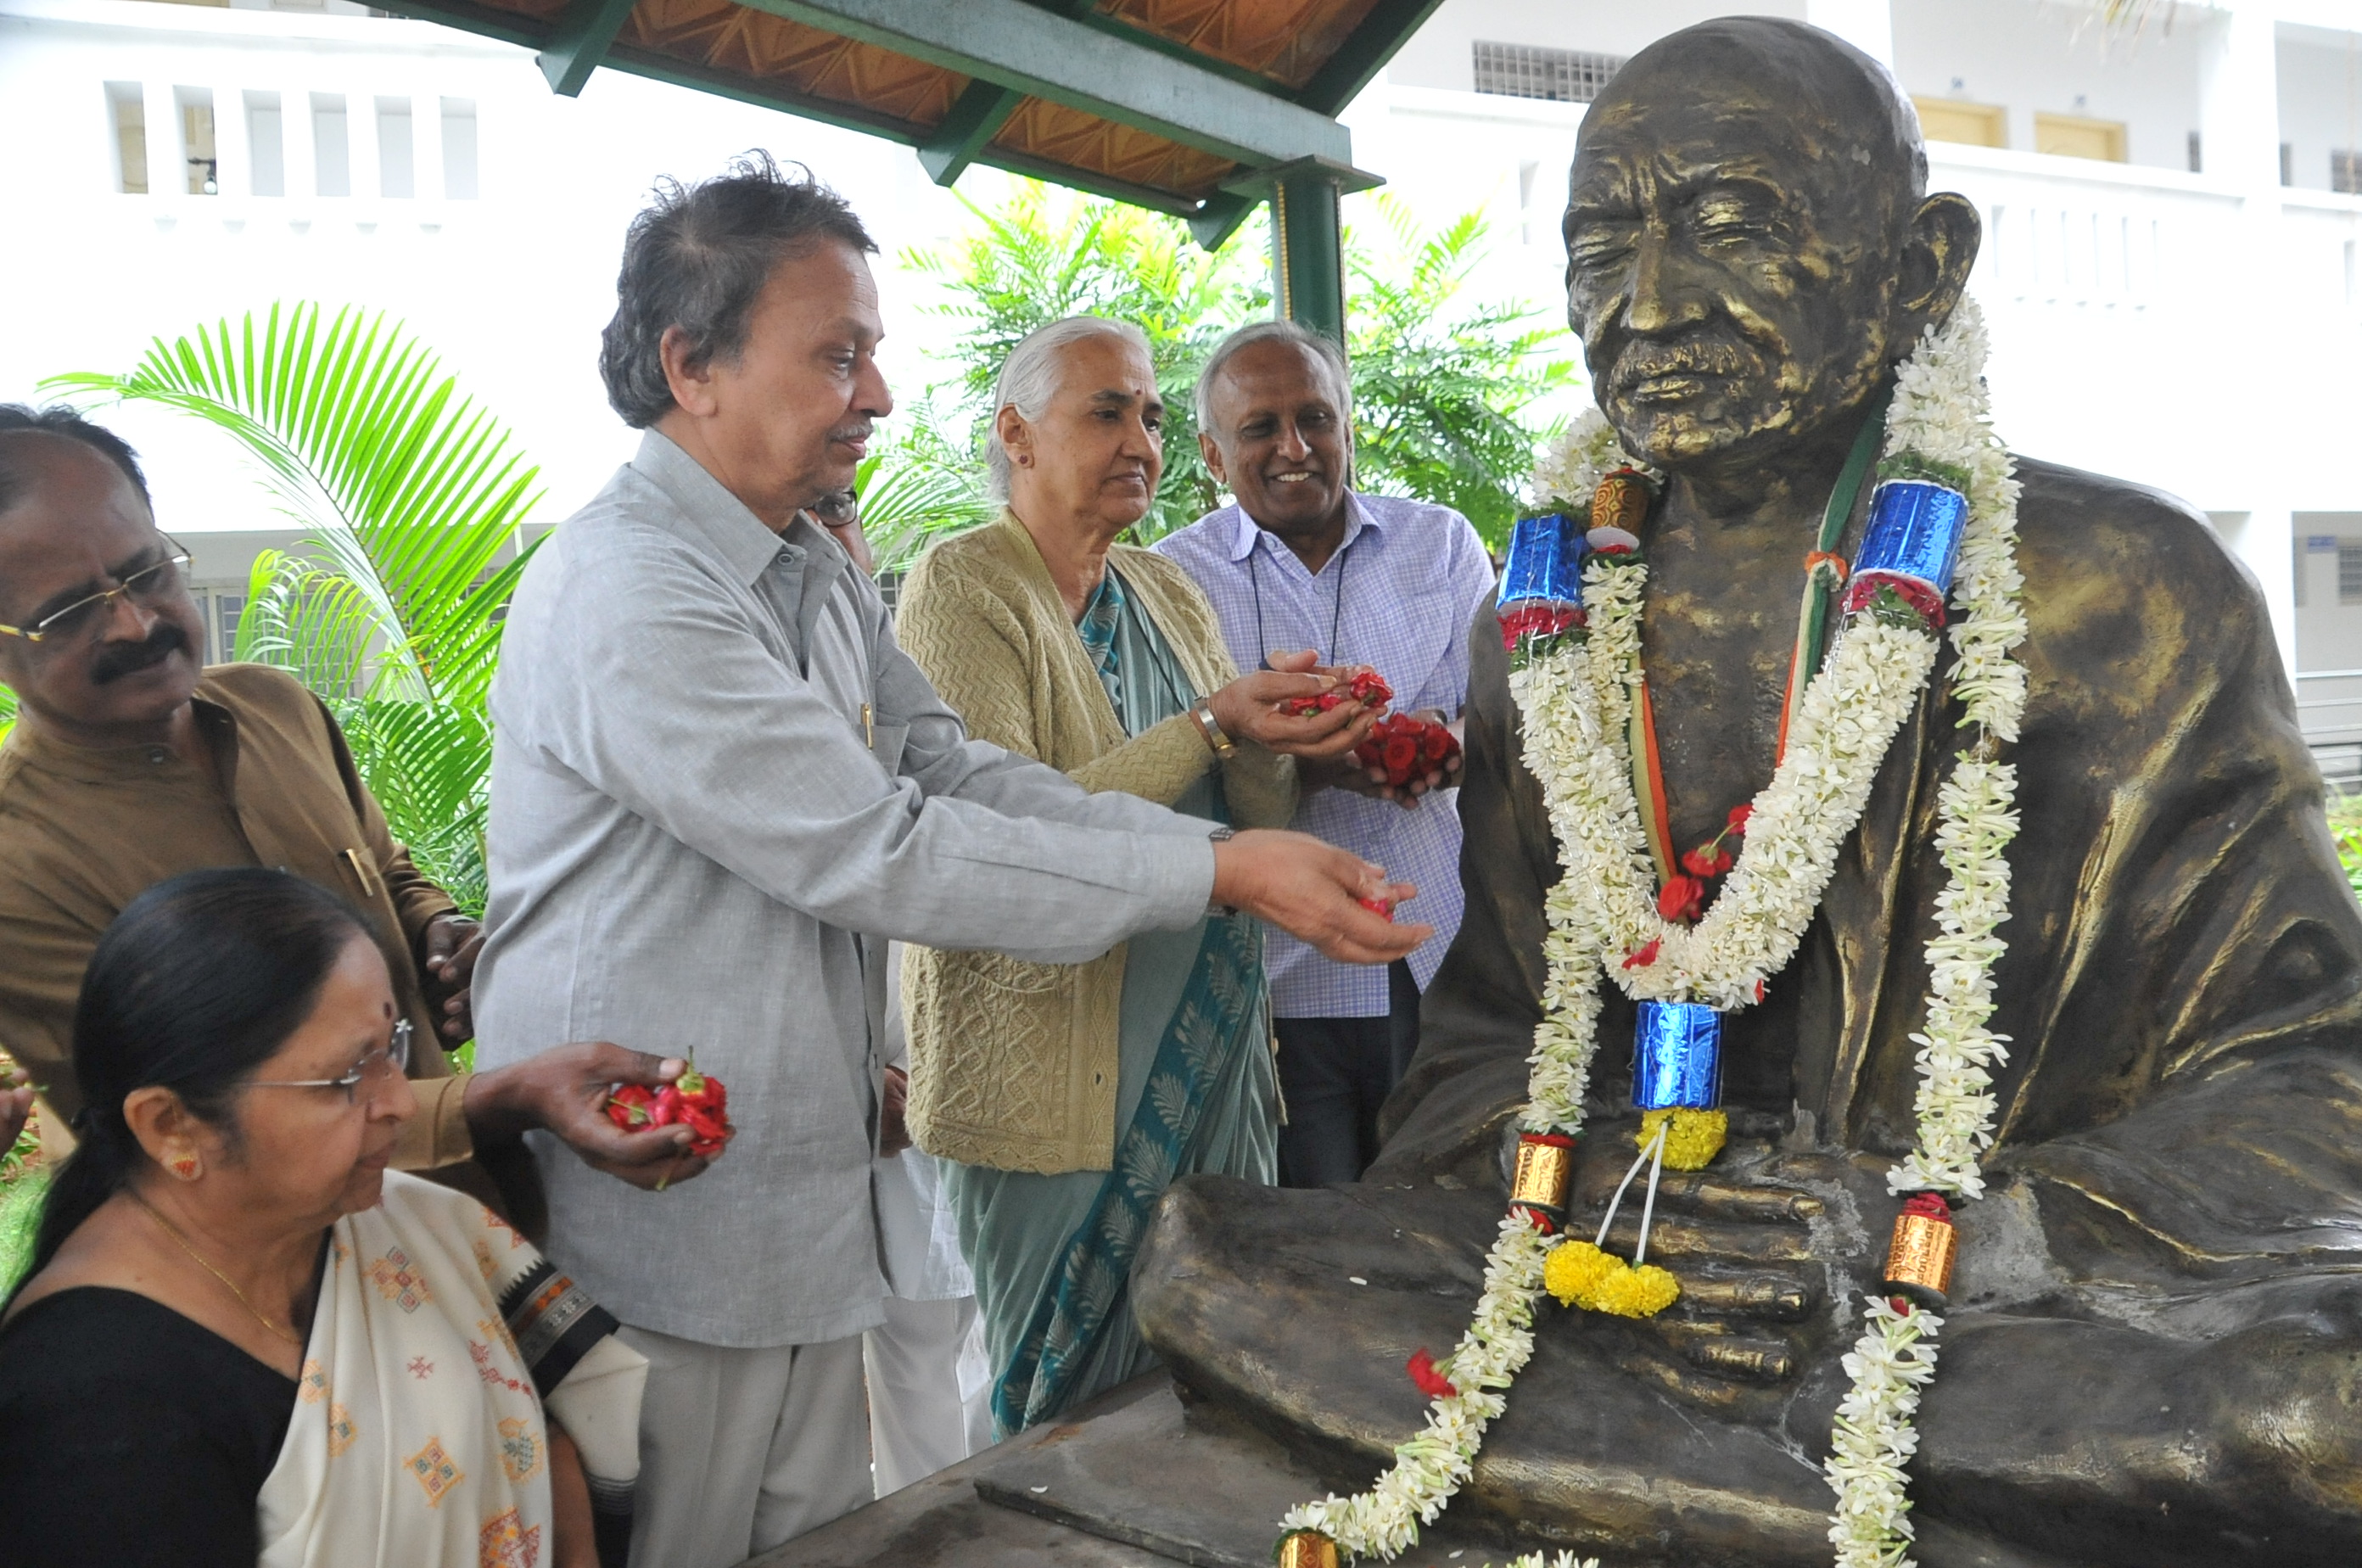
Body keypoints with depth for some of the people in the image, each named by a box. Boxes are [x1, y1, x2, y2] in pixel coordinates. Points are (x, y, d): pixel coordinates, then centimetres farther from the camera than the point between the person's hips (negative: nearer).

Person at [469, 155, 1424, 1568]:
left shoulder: (819, 576, 10)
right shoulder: (626, 597, -21)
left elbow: (955, 774, 4)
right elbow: (880, 854, -25)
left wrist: (1238, 848, -8)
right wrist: (1220, 872, -22)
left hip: (809, 1218, 8)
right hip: (668, 1251, -8)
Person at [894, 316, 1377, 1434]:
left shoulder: (1166, 590, 13)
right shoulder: (962, 586, -9)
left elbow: (1249, 821, 12)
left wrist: (1274, 745, -11)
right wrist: (1208, 729, -23)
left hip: (1212, 1052, 7)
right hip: (1064, 1076, -6)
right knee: (1068, 1413, 6)